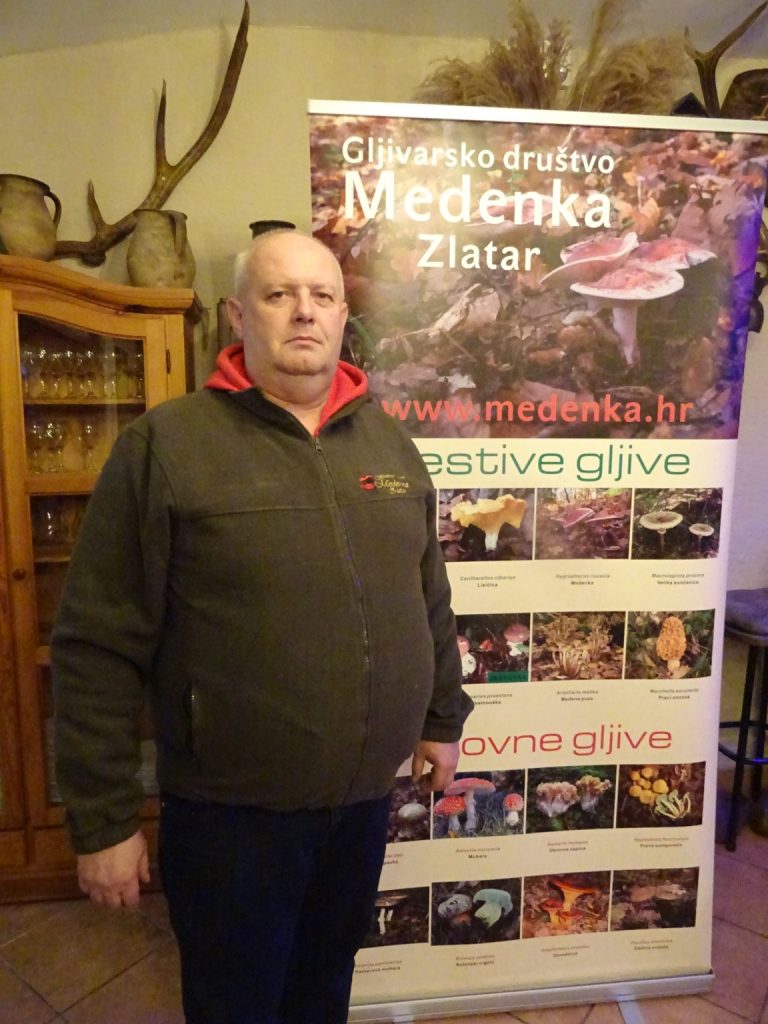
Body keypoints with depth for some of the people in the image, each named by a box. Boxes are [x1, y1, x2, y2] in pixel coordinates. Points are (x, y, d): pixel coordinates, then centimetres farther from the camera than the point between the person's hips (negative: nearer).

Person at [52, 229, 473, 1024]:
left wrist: (443, 716, 13)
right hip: (231, 810, -4)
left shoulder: (388, 441, 3)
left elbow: (430, 600, 11)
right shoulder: (167, 442, -13)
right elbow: (97, 646, -12)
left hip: (366, 797, 5)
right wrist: (102, 817, -10)